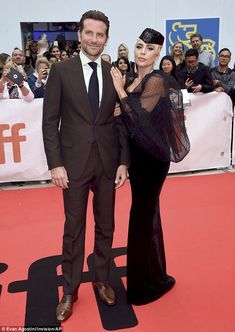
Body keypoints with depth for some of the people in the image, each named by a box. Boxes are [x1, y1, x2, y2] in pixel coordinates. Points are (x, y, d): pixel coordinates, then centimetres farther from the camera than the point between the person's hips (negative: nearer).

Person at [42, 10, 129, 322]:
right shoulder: (61, 70, -2)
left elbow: (121, 121, 7)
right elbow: (50, 121, -4)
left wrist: (123, 161, 1)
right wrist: (55, 163, -10)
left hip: (108, 162, 3)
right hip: (74, 161, -2)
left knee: (105, 226, 13)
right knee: (74, 228, 8)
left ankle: (102, 280, 34)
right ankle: (70, 290, 25)